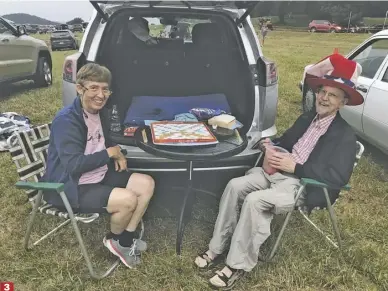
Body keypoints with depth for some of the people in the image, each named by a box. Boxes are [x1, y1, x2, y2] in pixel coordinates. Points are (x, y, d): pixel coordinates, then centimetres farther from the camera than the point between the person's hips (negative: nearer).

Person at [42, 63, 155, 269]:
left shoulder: (98, 112, 5)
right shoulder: (66, 120, -23)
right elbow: (74, 165, -30)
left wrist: (118, 155, 0)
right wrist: (109, 153, -18)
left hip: (99, 176, 9)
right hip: (72, 187, -9)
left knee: (146, 184, -2)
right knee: (128, 199, -27)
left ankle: (126, 239, 10)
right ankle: (114, 240, 8)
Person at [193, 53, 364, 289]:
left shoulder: (345, 136, -8)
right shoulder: (306, 119, 14)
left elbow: (339, 178, -17)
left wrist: (295, 166, -20)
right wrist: (272, 146, -1)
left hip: (303, 186, -7)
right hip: (278, 171, 7)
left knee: (254, 200, -29)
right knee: (235, 186, -16)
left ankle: (238, 265, -12)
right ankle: (218, 248, -6)